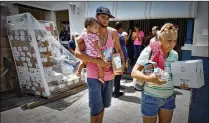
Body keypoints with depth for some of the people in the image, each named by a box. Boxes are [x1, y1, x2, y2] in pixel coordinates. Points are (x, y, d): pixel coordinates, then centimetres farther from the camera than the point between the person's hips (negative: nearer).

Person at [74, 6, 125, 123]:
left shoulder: (113, 32, 0)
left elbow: (119, 50, 12)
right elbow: (77, 53, -18)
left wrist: (122, 64, -5)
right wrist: (98, 61, -25)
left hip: (109, 75, 4)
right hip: (94, 76, -4)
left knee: (103, 105, 21)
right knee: (96, 108, 0)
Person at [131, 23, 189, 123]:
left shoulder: (175, 54, 2)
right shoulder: (149, 51, -15)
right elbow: (134, 72, -18)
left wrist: (182, 82, -7)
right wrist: (149, 78, -35)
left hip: (169, 98, 5)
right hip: (151, 97, -5)